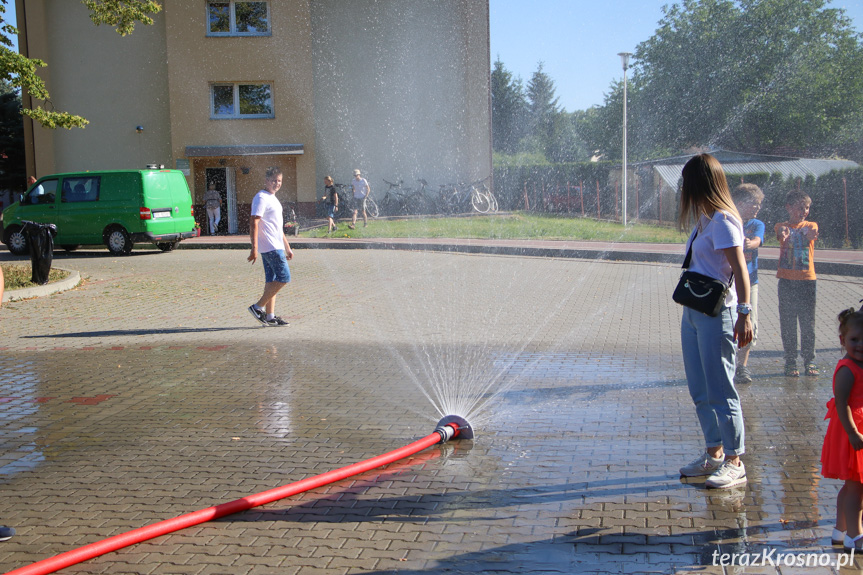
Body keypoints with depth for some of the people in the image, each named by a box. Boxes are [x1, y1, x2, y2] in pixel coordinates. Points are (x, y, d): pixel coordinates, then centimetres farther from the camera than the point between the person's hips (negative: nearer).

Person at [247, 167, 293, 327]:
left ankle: (270, 316, 10)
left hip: (276, 246, 10)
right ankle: (258, 307, -7)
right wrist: (254, 248, -25)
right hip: (271, 247, -10)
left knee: (272, 281, 8)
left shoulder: (273, 198, 20)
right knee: (283, 278, -11)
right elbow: (253, 223, -18)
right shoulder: (261, 198, -11)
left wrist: (287, 248, 27)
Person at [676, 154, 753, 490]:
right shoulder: (704, 220, 13)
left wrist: (744, 314, -24)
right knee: (700, 390, 15)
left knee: (720, 390, -3)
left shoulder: (722, 220, -14)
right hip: (693, 311, 9)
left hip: (716, 314, -9)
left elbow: (739, 269, -19)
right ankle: (713, 454, 26)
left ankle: (734, 463, 7)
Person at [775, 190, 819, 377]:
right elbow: (781, 236, -19)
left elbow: (810, 237, -17)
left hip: (807, 279, 0)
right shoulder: (781, 226, 5)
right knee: (787, 323, 3)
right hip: (787, 279, 0)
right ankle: (790, 361, 12)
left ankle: (809, 361, 12)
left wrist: (812, 236, -43)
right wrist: (783, 234, -45)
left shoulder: (811, 225, 6)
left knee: (808, 323, 3)